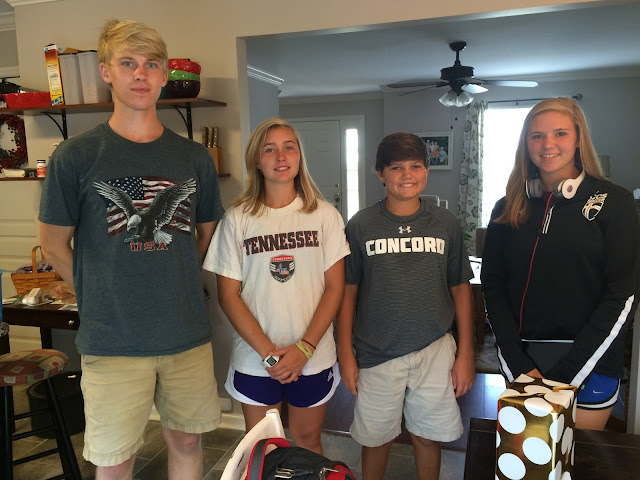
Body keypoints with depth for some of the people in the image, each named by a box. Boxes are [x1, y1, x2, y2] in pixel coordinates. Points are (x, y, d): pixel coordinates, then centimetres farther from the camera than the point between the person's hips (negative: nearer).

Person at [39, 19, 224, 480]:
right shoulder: (76, 156, -6)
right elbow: (55, 245, 3)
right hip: (112, 341, -2)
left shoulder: (194, 157, 3)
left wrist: (174, 284, 10)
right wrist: (103, 298, 5)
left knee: (187, 442, 17)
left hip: (188, 336, 3)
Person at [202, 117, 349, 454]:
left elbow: (334, 288, -3)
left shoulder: (325, 215, -2)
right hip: (255, 359, 0)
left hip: (313, 357, 1)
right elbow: (228, 295, -5)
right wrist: (268, 351, -11)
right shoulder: (237, 219, -4)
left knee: (308, 440, 18)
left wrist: (304, 348, -12)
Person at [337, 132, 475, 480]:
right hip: (376, 353, -1)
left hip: (434, 351, 1)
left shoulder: (445, 223, -1)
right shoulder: (361, 226, -6)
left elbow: (460, 288, 4)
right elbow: (348, 291, -1)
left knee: (427, 436, 14)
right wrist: (346, 353, -2)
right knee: (376, 438, 14)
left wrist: (465, 353, 2)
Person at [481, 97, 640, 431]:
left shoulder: (612, 203, -4)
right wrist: (519, 366, -10)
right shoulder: (508, 209, 4)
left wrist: (562, 376, -14)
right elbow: (493, 286, 1)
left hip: (588, 366, -2)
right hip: (520, 363, 3)